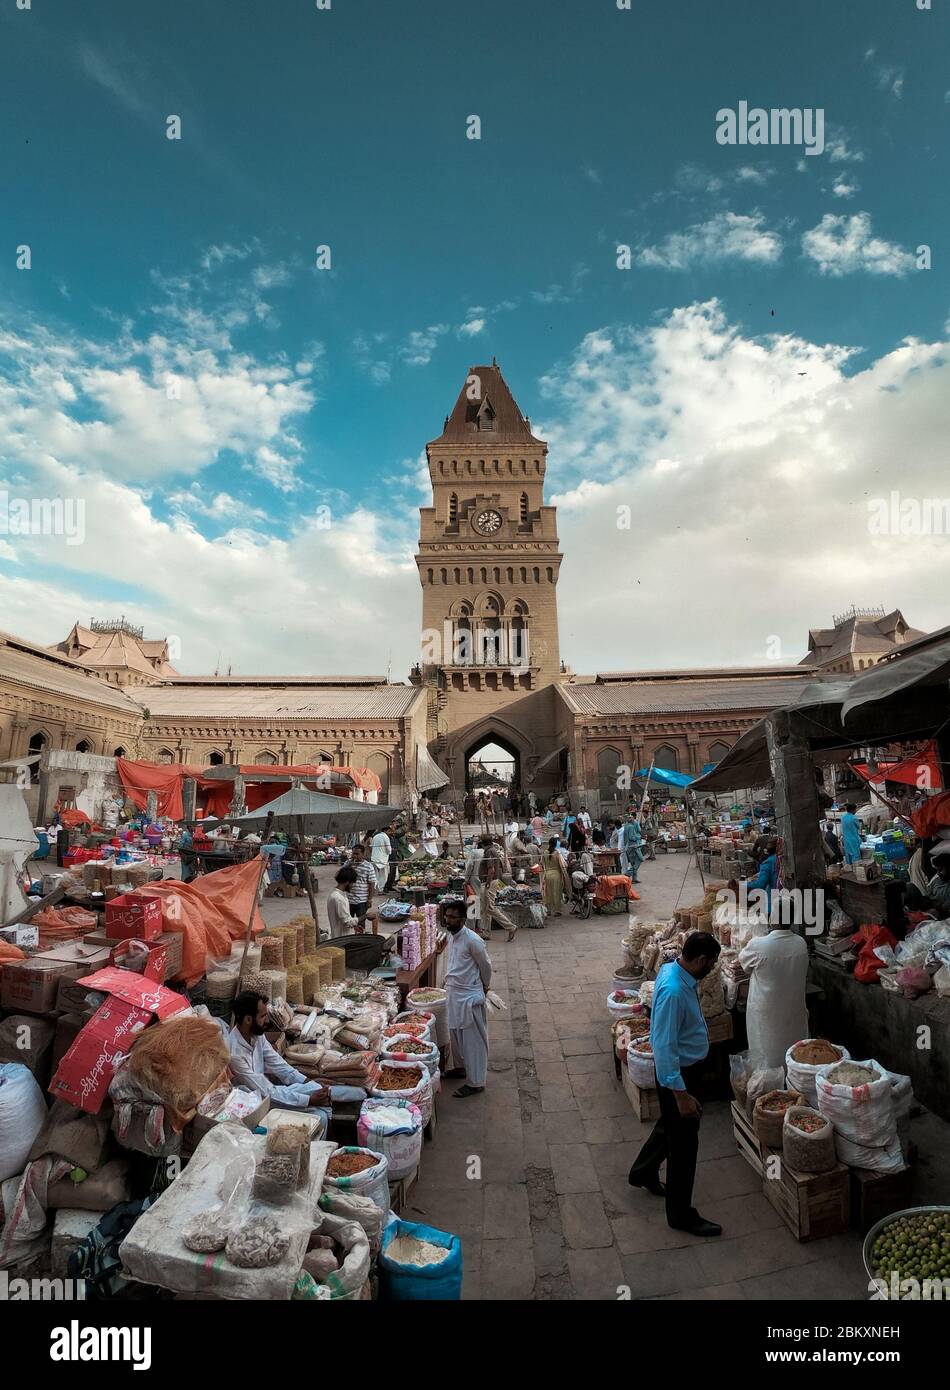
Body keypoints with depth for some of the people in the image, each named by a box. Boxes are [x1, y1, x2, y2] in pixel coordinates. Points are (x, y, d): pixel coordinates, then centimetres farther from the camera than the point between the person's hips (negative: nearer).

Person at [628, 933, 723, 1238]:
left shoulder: (674, 969, -5)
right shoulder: (673, 991, -35)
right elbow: (664, 1047, -31)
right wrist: (681, 1094, -26)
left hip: (686, 1066, 9)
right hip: (677, 1073, -9)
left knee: (671, 1125, 27)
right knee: (684, 1143, 8)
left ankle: (643, 1173, 48)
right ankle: (681, 1215, 27)